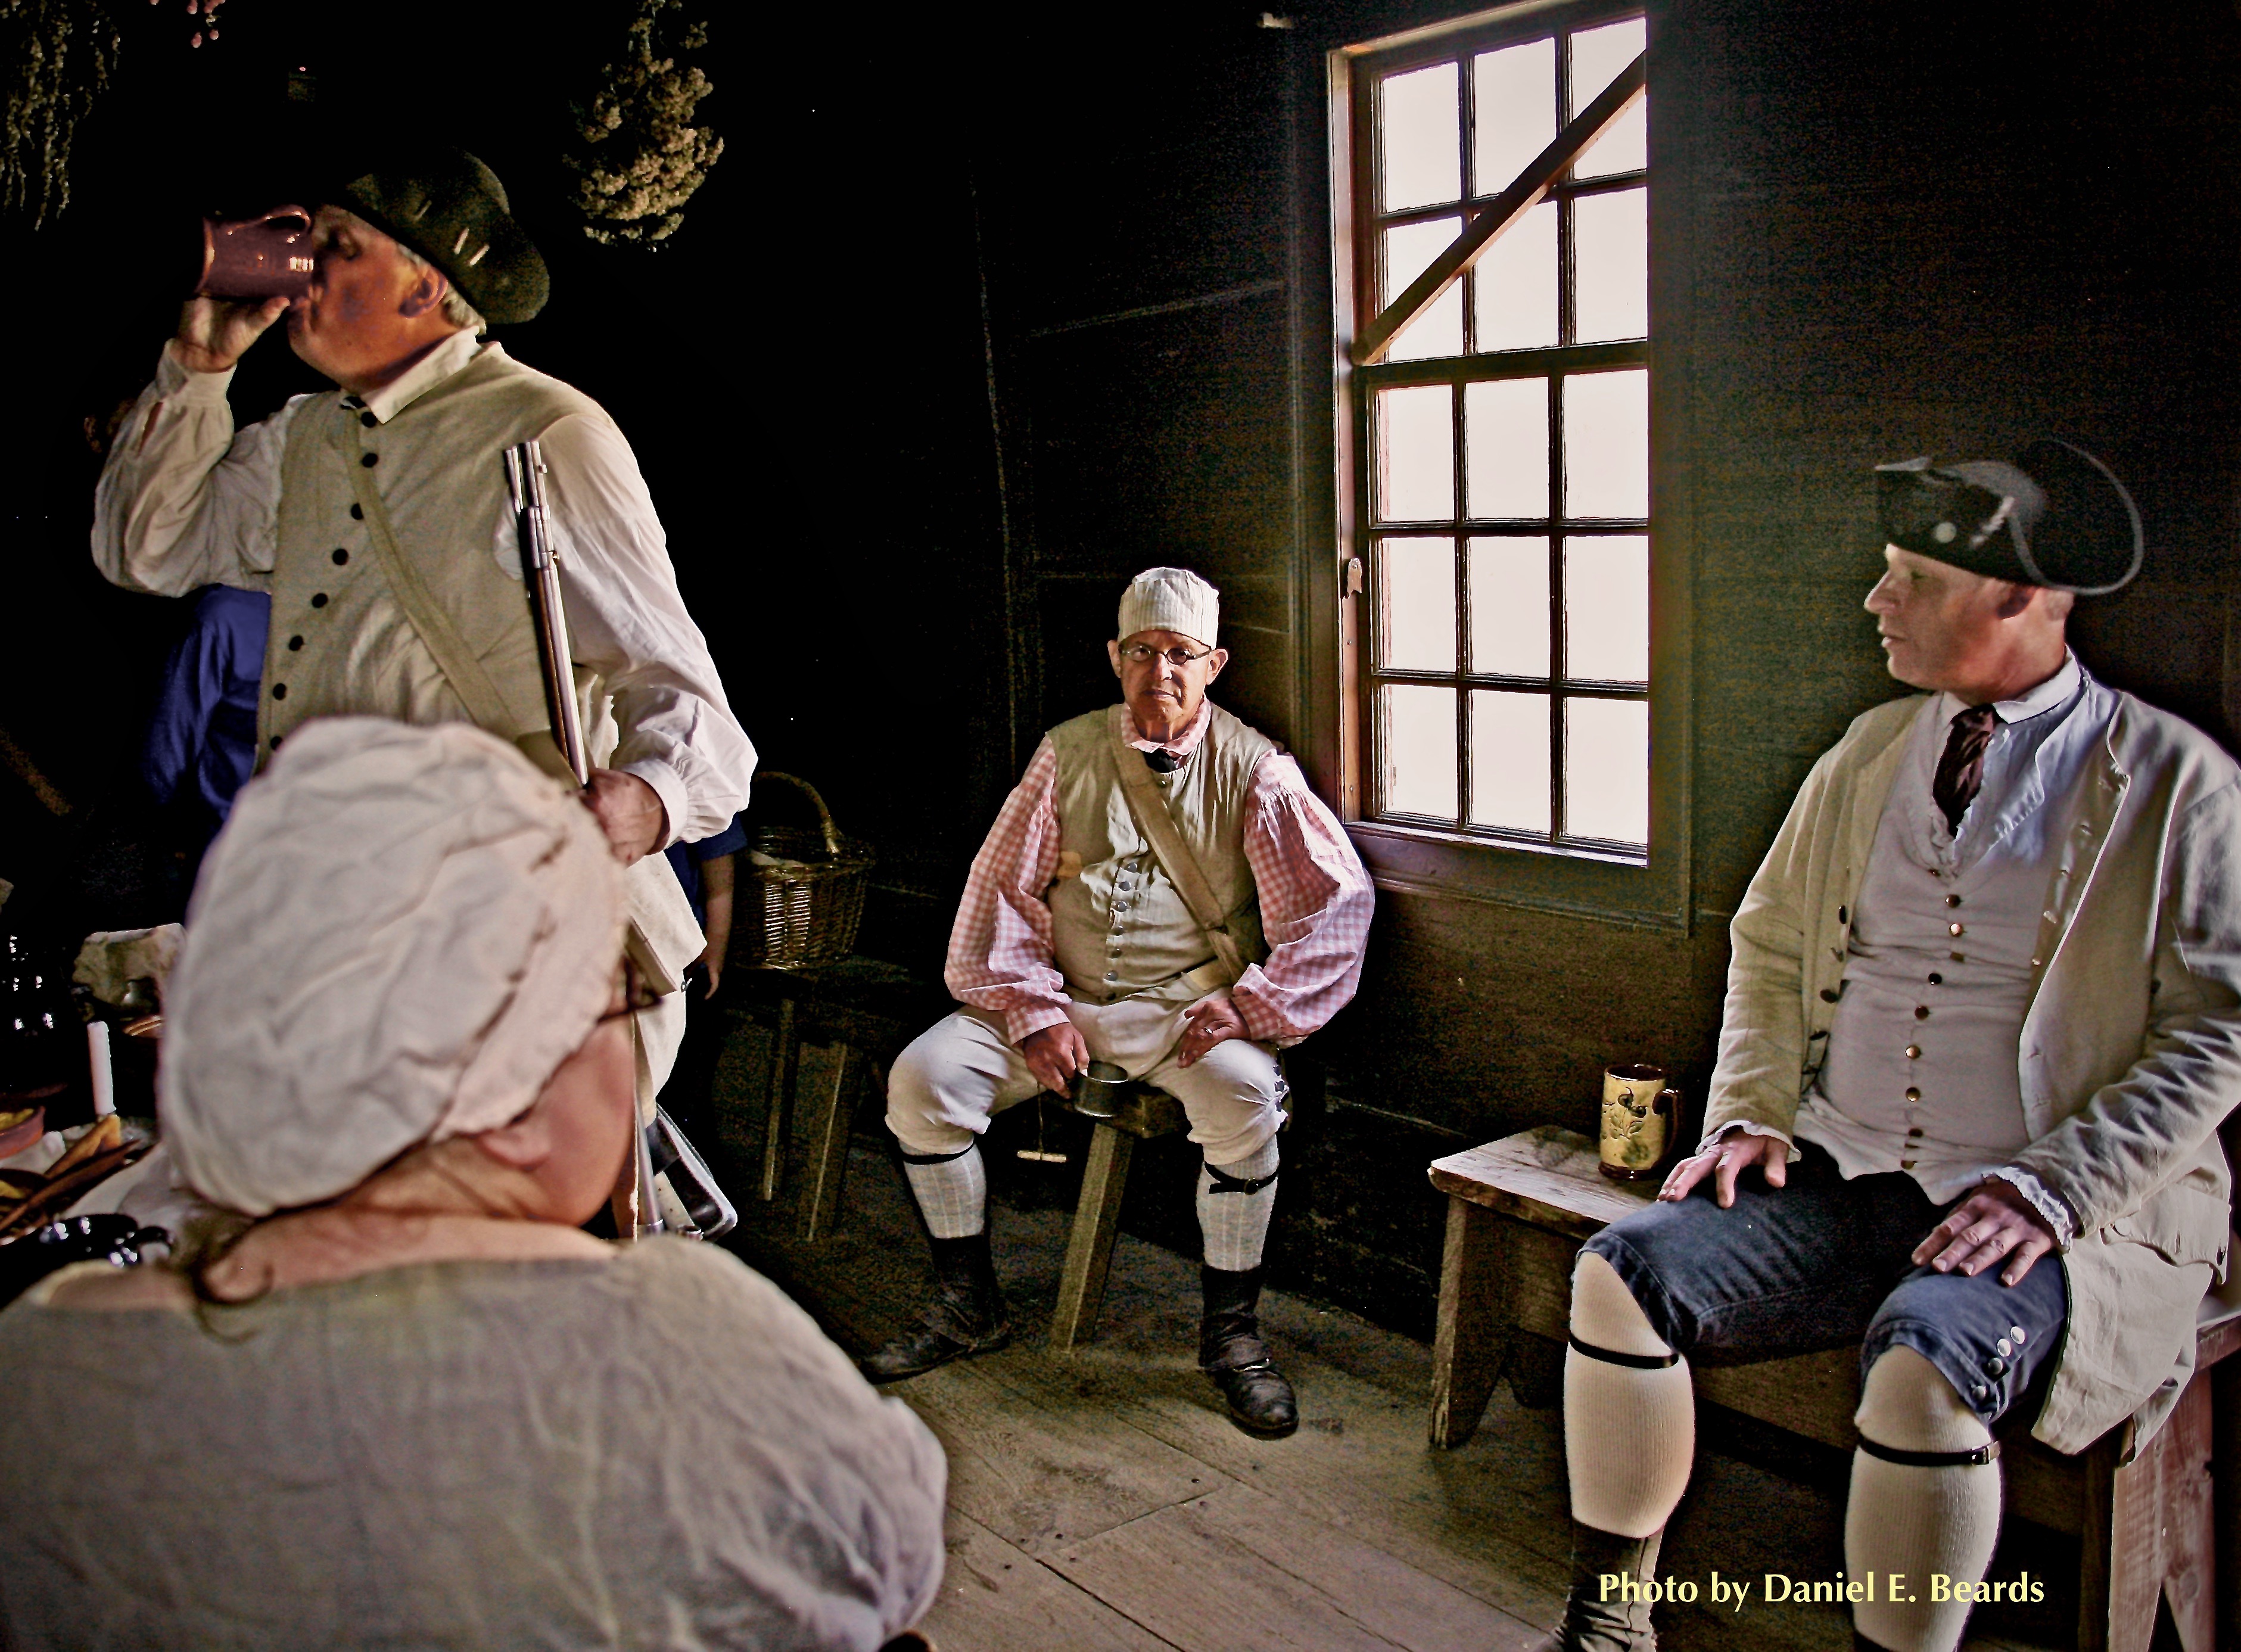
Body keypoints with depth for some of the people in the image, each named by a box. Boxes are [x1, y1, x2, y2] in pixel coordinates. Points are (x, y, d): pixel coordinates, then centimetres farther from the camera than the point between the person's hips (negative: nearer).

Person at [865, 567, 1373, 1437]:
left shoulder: (1253, 769, -2)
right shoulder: (1069, 753, 6)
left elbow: (1339, 900, -7)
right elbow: (1002, 887, 6)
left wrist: (1248, 1006, -14)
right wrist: (1033, 1010, -7)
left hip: (1187, 1007, -3)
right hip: (1063, 997, 3)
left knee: (1246, 1095, -34)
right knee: (922, 1077, -16)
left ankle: (1230, 1331, -12)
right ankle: (970, 1306, 4)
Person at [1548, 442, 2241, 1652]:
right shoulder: (1870, 751, 14)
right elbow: (1770, 943, 20)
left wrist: (2048, 1190, -16)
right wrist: (1751, 1112, 4)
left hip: (2054, 1214, -5)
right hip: (1836, 1179, 5)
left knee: (1926, 1360, -35)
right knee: (1624, 1269, -17)